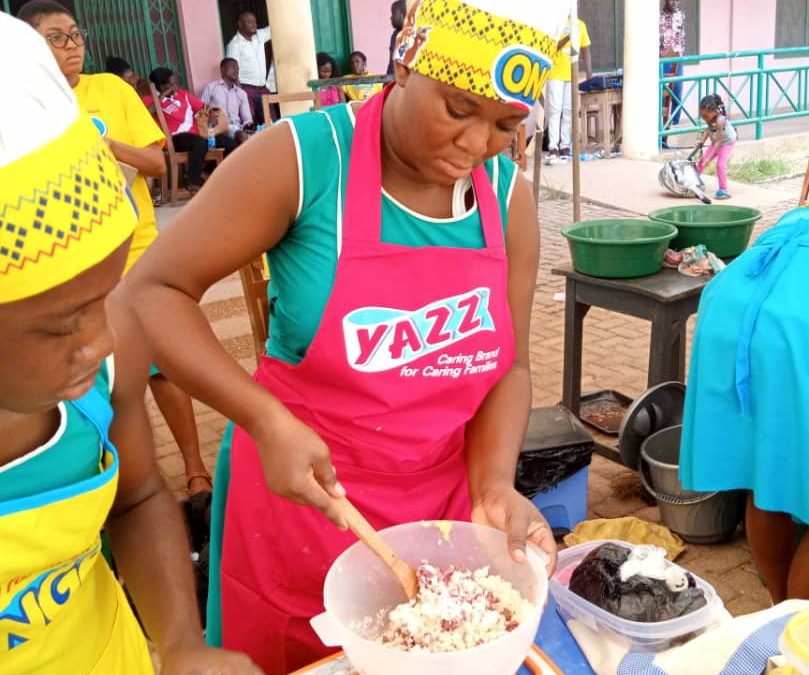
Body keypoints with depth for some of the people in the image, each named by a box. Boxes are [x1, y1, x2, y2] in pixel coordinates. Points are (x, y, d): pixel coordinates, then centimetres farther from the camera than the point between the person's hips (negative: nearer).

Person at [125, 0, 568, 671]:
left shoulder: (510, 197, -5)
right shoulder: (301, 157, -18)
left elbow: (507, 364, 1)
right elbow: (153, 292, -14)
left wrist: (495, 487, -15)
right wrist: (269, 422, -25)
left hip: (443, 506, 4)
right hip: (301, 499, -3)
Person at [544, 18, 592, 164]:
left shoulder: (580, 24, 12)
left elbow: (585, 50, 13)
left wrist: (589, 73, 7)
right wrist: (567, 37, -21)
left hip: (573, 75, 4)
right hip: (555, 74, -4)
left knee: (569, 111, 3)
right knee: (554, 110, -8)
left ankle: (565, 147, 7)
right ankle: (553, 148, -12)